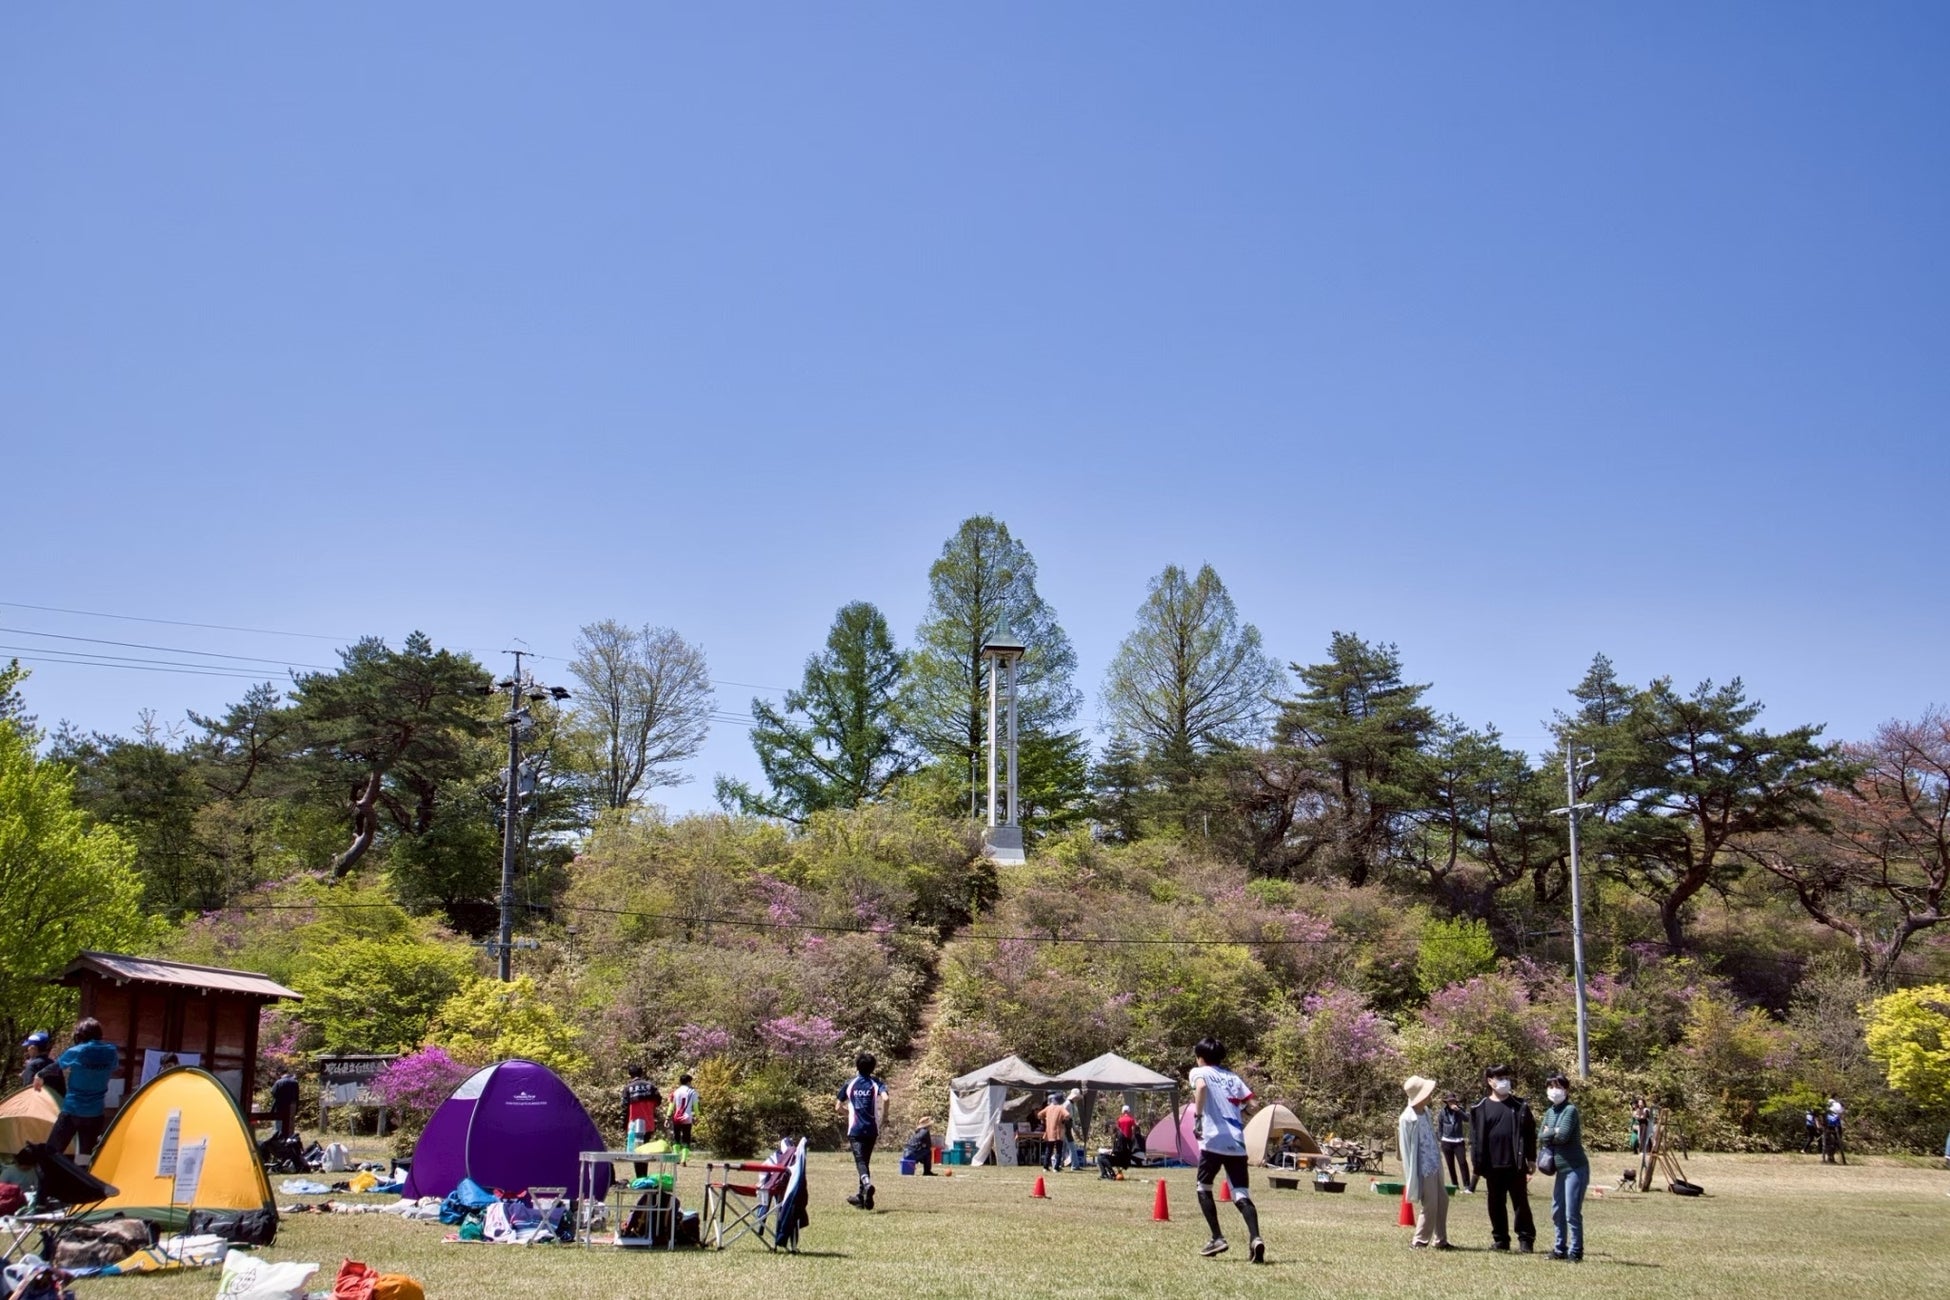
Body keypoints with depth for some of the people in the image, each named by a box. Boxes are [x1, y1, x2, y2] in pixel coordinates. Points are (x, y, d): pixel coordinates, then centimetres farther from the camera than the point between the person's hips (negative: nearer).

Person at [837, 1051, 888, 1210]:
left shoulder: (849, 1084, 6)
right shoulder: (876, 1083, 2)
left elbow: (839, 1106, 12)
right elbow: (885, 1098, -17)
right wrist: (884, 1116, -2)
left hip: (854, 1129, -1)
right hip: (871, 1129, 1)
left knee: (860, 1161, -11)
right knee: (865, 1161, 15)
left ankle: (867, 1184, -40)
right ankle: (861, 1197, 21)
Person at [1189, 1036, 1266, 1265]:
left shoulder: (1199, 1072, 8)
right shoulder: (1233, 1077, 22)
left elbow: (1201, 1086, -17)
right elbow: (1249, 1105, 11)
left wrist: (1197, 1116, -19)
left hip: (1213, 1141, -4)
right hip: (1237, 1144, 4)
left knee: (1204, 1188, 15)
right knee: (1241, 1195, 1)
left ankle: (1217, 1238, 7)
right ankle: (1255, 1238, -21)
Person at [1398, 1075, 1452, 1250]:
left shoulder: (1425, 1111, 5)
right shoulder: (1408, 1119, -20)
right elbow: (1406, 1148, -15)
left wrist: (1439, 1159, 15)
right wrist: (1411, 1175, -12)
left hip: (1434, 1165, 9)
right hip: (1423, 1168, -9)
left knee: (1443, 1200, 14)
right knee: (1430, 1205, -3)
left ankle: (1440, 1240, 26)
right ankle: (1420, 1241, 10)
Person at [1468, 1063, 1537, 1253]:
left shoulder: (1520, 1106, 4)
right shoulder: (1481, 1108, 3)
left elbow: (1530, 1132, 4)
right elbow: (1476, 1138, 3)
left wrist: (1531, 1158, 0)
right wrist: (1478, 1165, -1)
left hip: (1516, 1164, -1)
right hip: (1493, 1165, 1)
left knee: (1521, 1203, 2)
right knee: (1496, 1205, 9)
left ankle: (1526, 1240, 8)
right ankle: (1500, 1240, 18)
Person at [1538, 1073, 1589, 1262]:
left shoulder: (1570, 1110, -11)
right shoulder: (1549, 1112, 12)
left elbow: (1563, 1135, -21)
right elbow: (1540, 1137, 4)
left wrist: (1549, 1133, -5)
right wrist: (1554, 1133, -12)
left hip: (1575, 1168, -8)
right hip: (1560, 1168, 8)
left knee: (1572, 1213, -7)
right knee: (1557, 1212, 14)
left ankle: (1575, 1252, 1)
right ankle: (1560, 1248, 24)